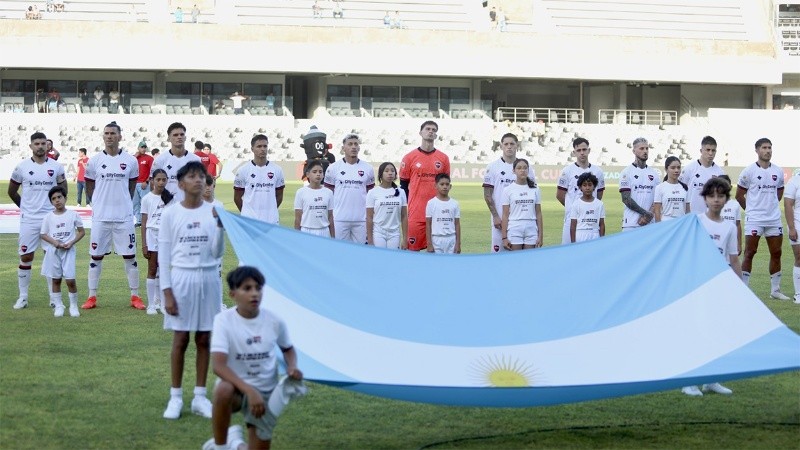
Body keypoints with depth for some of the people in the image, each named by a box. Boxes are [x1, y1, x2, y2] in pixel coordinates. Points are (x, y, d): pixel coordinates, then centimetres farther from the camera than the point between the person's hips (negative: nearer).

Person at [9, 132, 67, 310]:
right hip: (28, 220, 0)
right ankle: (22, 297, 10)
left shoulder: (56, 167, 1)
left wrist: (56, 207, 9)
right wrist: (25, 207, 10)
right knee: (26, 258, 2)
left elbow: (62, 191, 15)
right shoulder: (22, 167, 0)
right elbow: (12, 191, 11)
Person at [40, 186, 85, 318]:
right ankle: (58, 306, 15)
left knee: (70, 280, -7)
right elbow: (43, 234, 5)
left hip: (68, 250, -2)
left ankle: (73, 306, 6)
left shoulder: (73, 214, -1)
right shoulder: (49, 217, 2)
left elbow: (81, 231, 4)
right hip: (54, 251, 2)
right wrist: (54, 242, -13)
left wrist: (71, 242, -10)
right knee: (56, 279, 6)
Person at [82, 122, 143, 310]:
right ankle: (92, 297, 11)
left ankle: (135, 296, 10)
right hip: (100, 217, 0)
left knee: (130, 256, 3)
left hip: (124, 217, 0)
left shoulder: (130, 160, 1)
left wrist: (123, 203, 10)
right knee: (96, 256, 4)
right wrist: (101, 203, 8)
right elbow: (89, 187, 11)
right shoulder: (95, 161, 1)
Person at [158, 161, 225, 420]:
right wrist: (167, 291, -6)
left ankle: (200, 397, 13)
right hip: (181, 279, -2)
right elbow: (164, 255, -1)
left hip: (208, 279, 2)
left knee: (204, 339, 5)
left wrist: (219, 225, -15)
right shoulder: (171, 214, -2)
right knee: (180, 338, 2)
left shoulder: (213, 212, 2)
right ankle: (175, 398, 10)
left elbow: (218, 253, -1)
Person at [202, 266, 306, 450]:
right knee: (223, 390, -39)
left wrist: (292, 367, -9)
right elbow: (218, 365, -27)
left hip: (265, 393, 4)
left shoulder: (274, 321, -8)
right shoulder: (224, 320, -17)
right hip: (236, 388, -3)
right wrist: (249, 391, -37)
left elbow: (288, 349, 13)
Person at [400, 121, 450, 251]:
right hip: (415, 211, -2)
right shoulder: (410, 157, 3)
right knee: (413, 247, -3)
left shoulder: (443, 158, 9)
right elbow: (403, 184, 7)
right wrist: (407, 205, 1)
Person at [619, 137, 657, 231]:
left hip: (650, 223, 4)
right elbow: (626, 199, -7)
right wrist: (646, 213, -10)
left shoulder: (653, 174, 13)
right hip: (631, 223, -4)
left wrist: (649, 215, -8)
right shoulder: (627, 172, -1)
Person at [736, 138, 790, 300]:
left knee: (776, 253, 6)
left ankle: (775, 290, 15)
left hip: (774, 219, 5)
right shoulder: (749, 171, -5)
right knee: (750, 253, -3)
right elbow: (739, 195, 0)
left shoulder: (778, 171, 7)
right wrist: (752, 209, 4)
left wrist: (771, 206, 13)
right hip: (754, 220, -5)